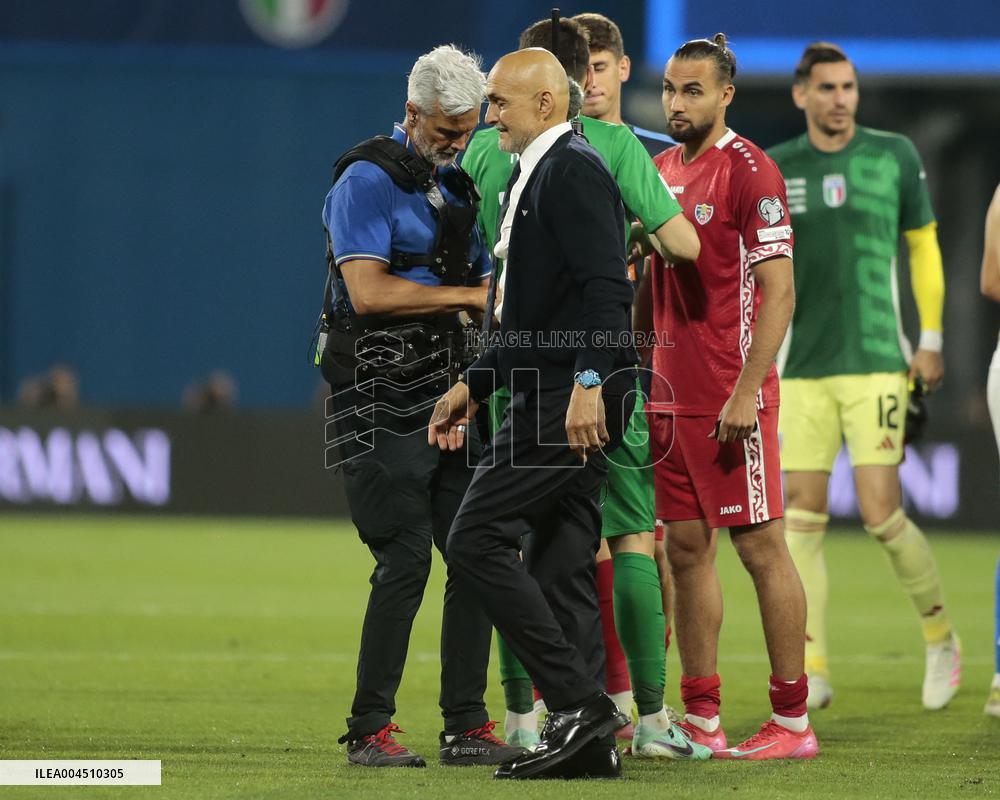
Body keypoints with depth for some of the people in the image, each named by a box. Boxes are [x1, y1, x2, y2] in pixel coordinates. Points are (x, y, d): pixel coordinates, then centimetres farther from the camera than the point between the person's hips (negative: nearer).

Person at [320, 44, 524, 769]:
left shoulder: (459, 187, 17)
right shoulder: (369, 180, -8)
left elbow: (484, 288, 27)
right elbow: (369, 292, -19)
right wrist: (467, 297, -13)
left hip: (449, 399, 8)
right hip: (383, 402, -7)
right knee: (406, 560, -10)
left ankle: (467, 727, 8)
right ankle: (370, 729, -3)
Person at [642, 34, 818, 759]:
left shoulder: (750, 172, -10)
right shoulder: (662, 170, 13)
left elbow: (779, 293, -14)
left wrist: (746, 393, -19)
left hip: (730, 395, -8)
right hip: (672, 393, 8)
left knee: (760, 546, -4)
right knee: (687, 548, 8)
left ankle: (793, 723, 0)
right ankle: (701, 719, 12)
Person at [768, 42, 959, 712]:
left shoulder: (895, 156, 2)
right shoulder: (774, 170, 4)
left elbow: (924, 246, 12)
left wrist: (931, 341, 8)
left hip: (875, 362, -2)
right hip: (803, 371, 2)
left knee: (881, 514, -9)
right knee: (803, 519, -1)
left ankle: (941, 636, 13)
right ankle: (814, 672, 4)